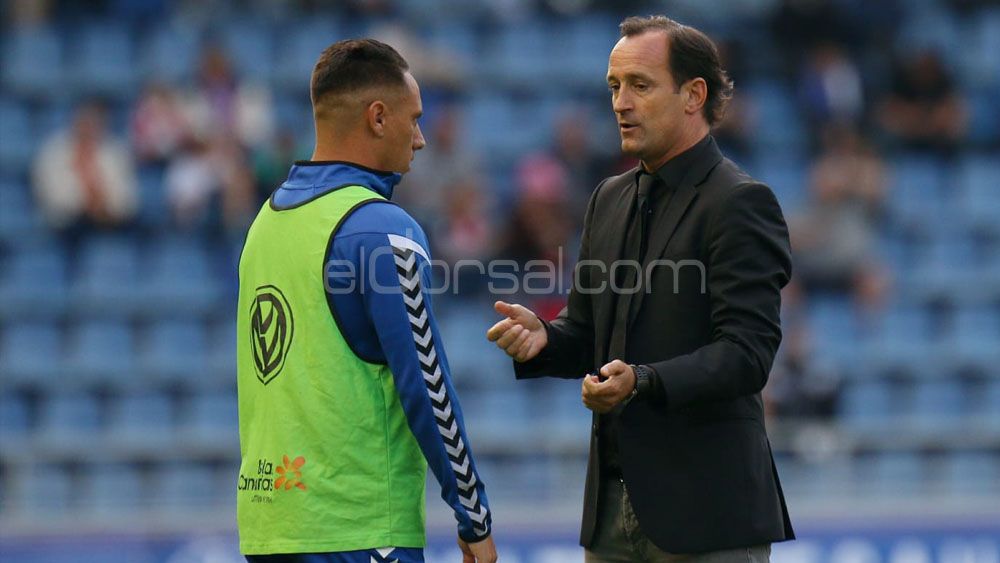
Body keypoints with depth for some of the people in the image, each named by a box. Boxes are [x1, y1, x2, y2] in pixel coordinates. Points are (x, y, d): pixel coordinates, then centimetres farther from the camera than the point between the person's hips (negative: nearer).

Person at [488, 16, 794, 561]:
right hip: (614, 502, 7)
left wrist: (643, 382, -30)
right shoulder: (611, 199, 16)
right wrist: (542, 337, -3)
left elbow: (746, 352, -17)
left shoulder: (740, 203, -9)